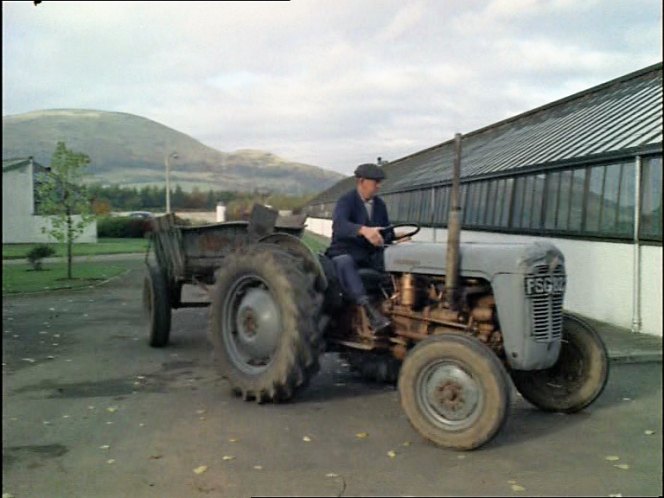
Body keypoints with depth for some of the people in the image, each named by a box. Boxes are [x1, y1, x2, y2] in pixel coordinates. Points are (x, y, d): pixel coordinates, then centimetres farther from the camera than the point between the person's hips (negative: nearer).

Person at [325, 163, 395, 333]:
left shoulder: (379, 204, 10)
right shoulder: (346, 201, -12)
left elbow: (387, 232, 13)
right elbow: (339, 225, -33)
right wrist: (364, 230, -51)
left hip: (371, 254, 6)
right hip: (344, 253, -6)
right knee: (345, 263, -41)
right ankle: (370, 311, -54)